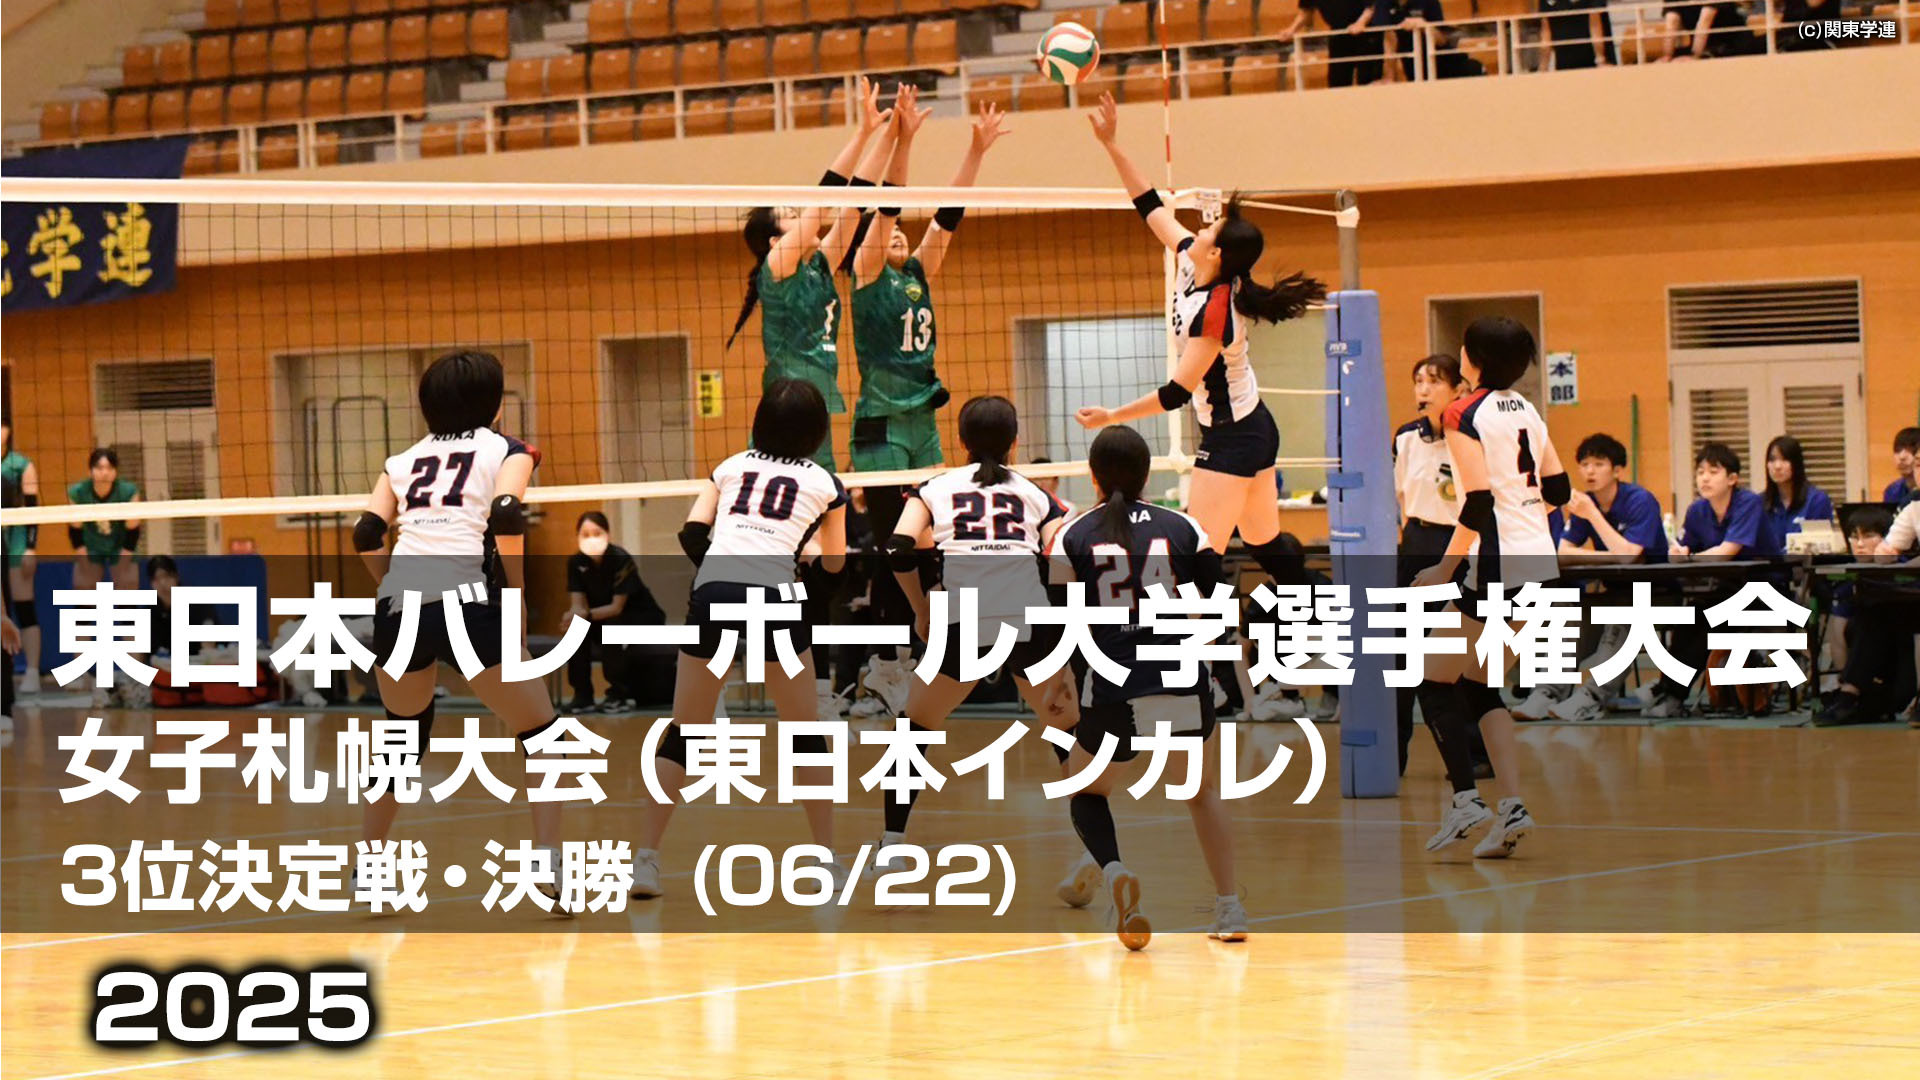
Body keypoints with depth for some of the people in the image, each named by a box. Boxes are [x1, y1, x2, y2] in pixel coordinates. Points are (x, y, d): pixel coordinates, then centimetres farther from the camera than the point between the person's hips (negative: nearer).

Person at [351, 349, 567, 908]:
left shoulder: (405, 460, 24)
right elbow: (506, 519, -6)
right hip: (466, 602, -4)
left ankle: (365, 869, 28)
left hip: (398, 608, 4)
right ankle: (551, 865, -5)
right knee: (541, 733, 10)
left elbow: (367, 534, 11)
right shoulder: (506, 451, 13)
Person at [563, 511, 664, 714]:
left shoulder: (620, 559, -24)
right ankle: (582, 696, -16)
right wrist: (574, 615, -38)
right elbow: (577, 604, -13)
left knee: (611, 627, -35)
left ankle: (621, 694, -20)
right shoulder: (576, 562, -9)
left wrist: (586, 614, -42)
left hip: (643, 619, -5)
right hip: (603, 617, 5)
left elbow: (617, 607, -26)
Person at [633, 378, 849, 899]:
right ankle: (827, 861, 13)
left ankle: (645, 858, 2)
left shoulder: (731, 467, 21)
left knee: (682, 735, 11)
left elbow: (691, 534, 13)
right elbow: (834, 564, 29)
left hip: (710, 597, 2)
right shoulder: (824, 483, 17)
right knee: (807, 734, 14)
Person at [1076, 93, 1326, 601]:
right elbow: (1150, 206, 8)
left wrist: (1112, 416, -19)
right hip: (1254, 427, 10)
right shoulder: (1190, 264, -2)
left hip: (1231, 439, -10)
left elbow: (1177, 392, -24)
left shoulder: (1213, 311, -26)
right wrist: (1111, 144, 6)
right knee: (1267, 547, 17)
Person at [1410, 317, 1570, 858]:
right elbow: (1558, 492, 16)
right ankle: (1511, 806, 5)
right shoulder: (1528, 412, 11)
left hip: (1497, 565, -8)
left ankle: (1465, 798, -7)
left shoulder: (1466, 415, -11)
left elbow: (1479, 505, -17)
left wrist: (1445, 568, -12)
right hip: (1540, 562, 8)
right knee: (1481, 687, 15)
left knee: (1436, 682, 3)